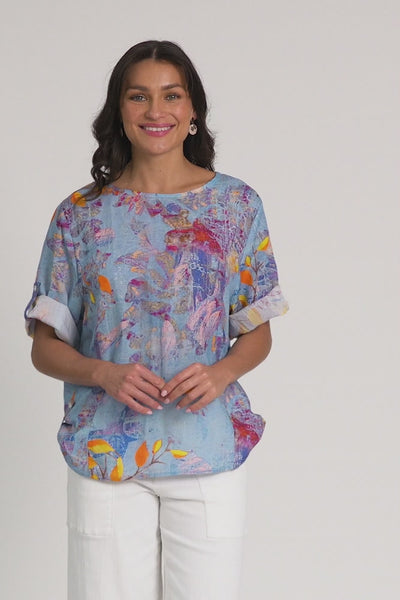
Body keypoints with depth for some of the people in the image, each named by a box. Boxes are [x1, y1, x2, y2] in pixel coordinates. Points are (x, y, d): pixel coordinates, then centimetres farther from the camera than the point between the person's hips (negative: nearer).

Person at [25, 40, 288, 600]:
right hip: (105, 452, 0)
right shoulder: (80, 214, 2)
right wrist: (105, 374, -15)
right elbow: (45, 347, 4)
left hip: (211, 448, 0)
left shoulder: (238, 204, 3)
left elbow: (258, 334, 8)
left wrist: (221, 372, -13)